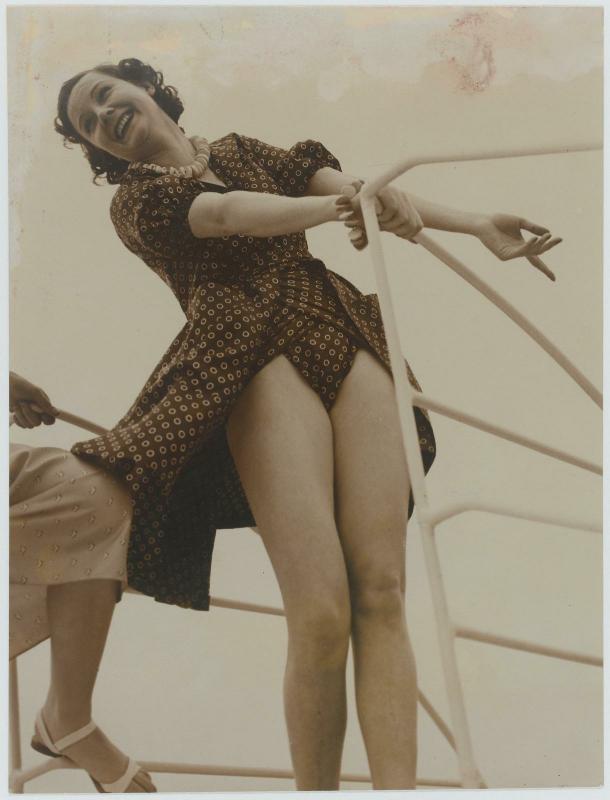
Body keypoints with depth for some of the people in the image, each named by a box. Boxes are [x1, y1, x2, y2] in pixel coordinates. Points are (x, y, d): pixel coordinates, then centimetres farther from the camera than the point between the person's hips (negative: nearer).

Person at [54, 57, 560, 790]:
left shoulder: (243, 152, 28)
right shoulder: (135, 199, 15)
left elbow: (356, 189, 18)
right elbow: (225, 213, -7)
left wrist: (479, 226, 8)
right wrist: (329, 207, -24)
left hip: (347, 342, 4)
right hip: (260, 364, -4)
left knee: (381, 594, -11)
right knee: (321, 614, -19)